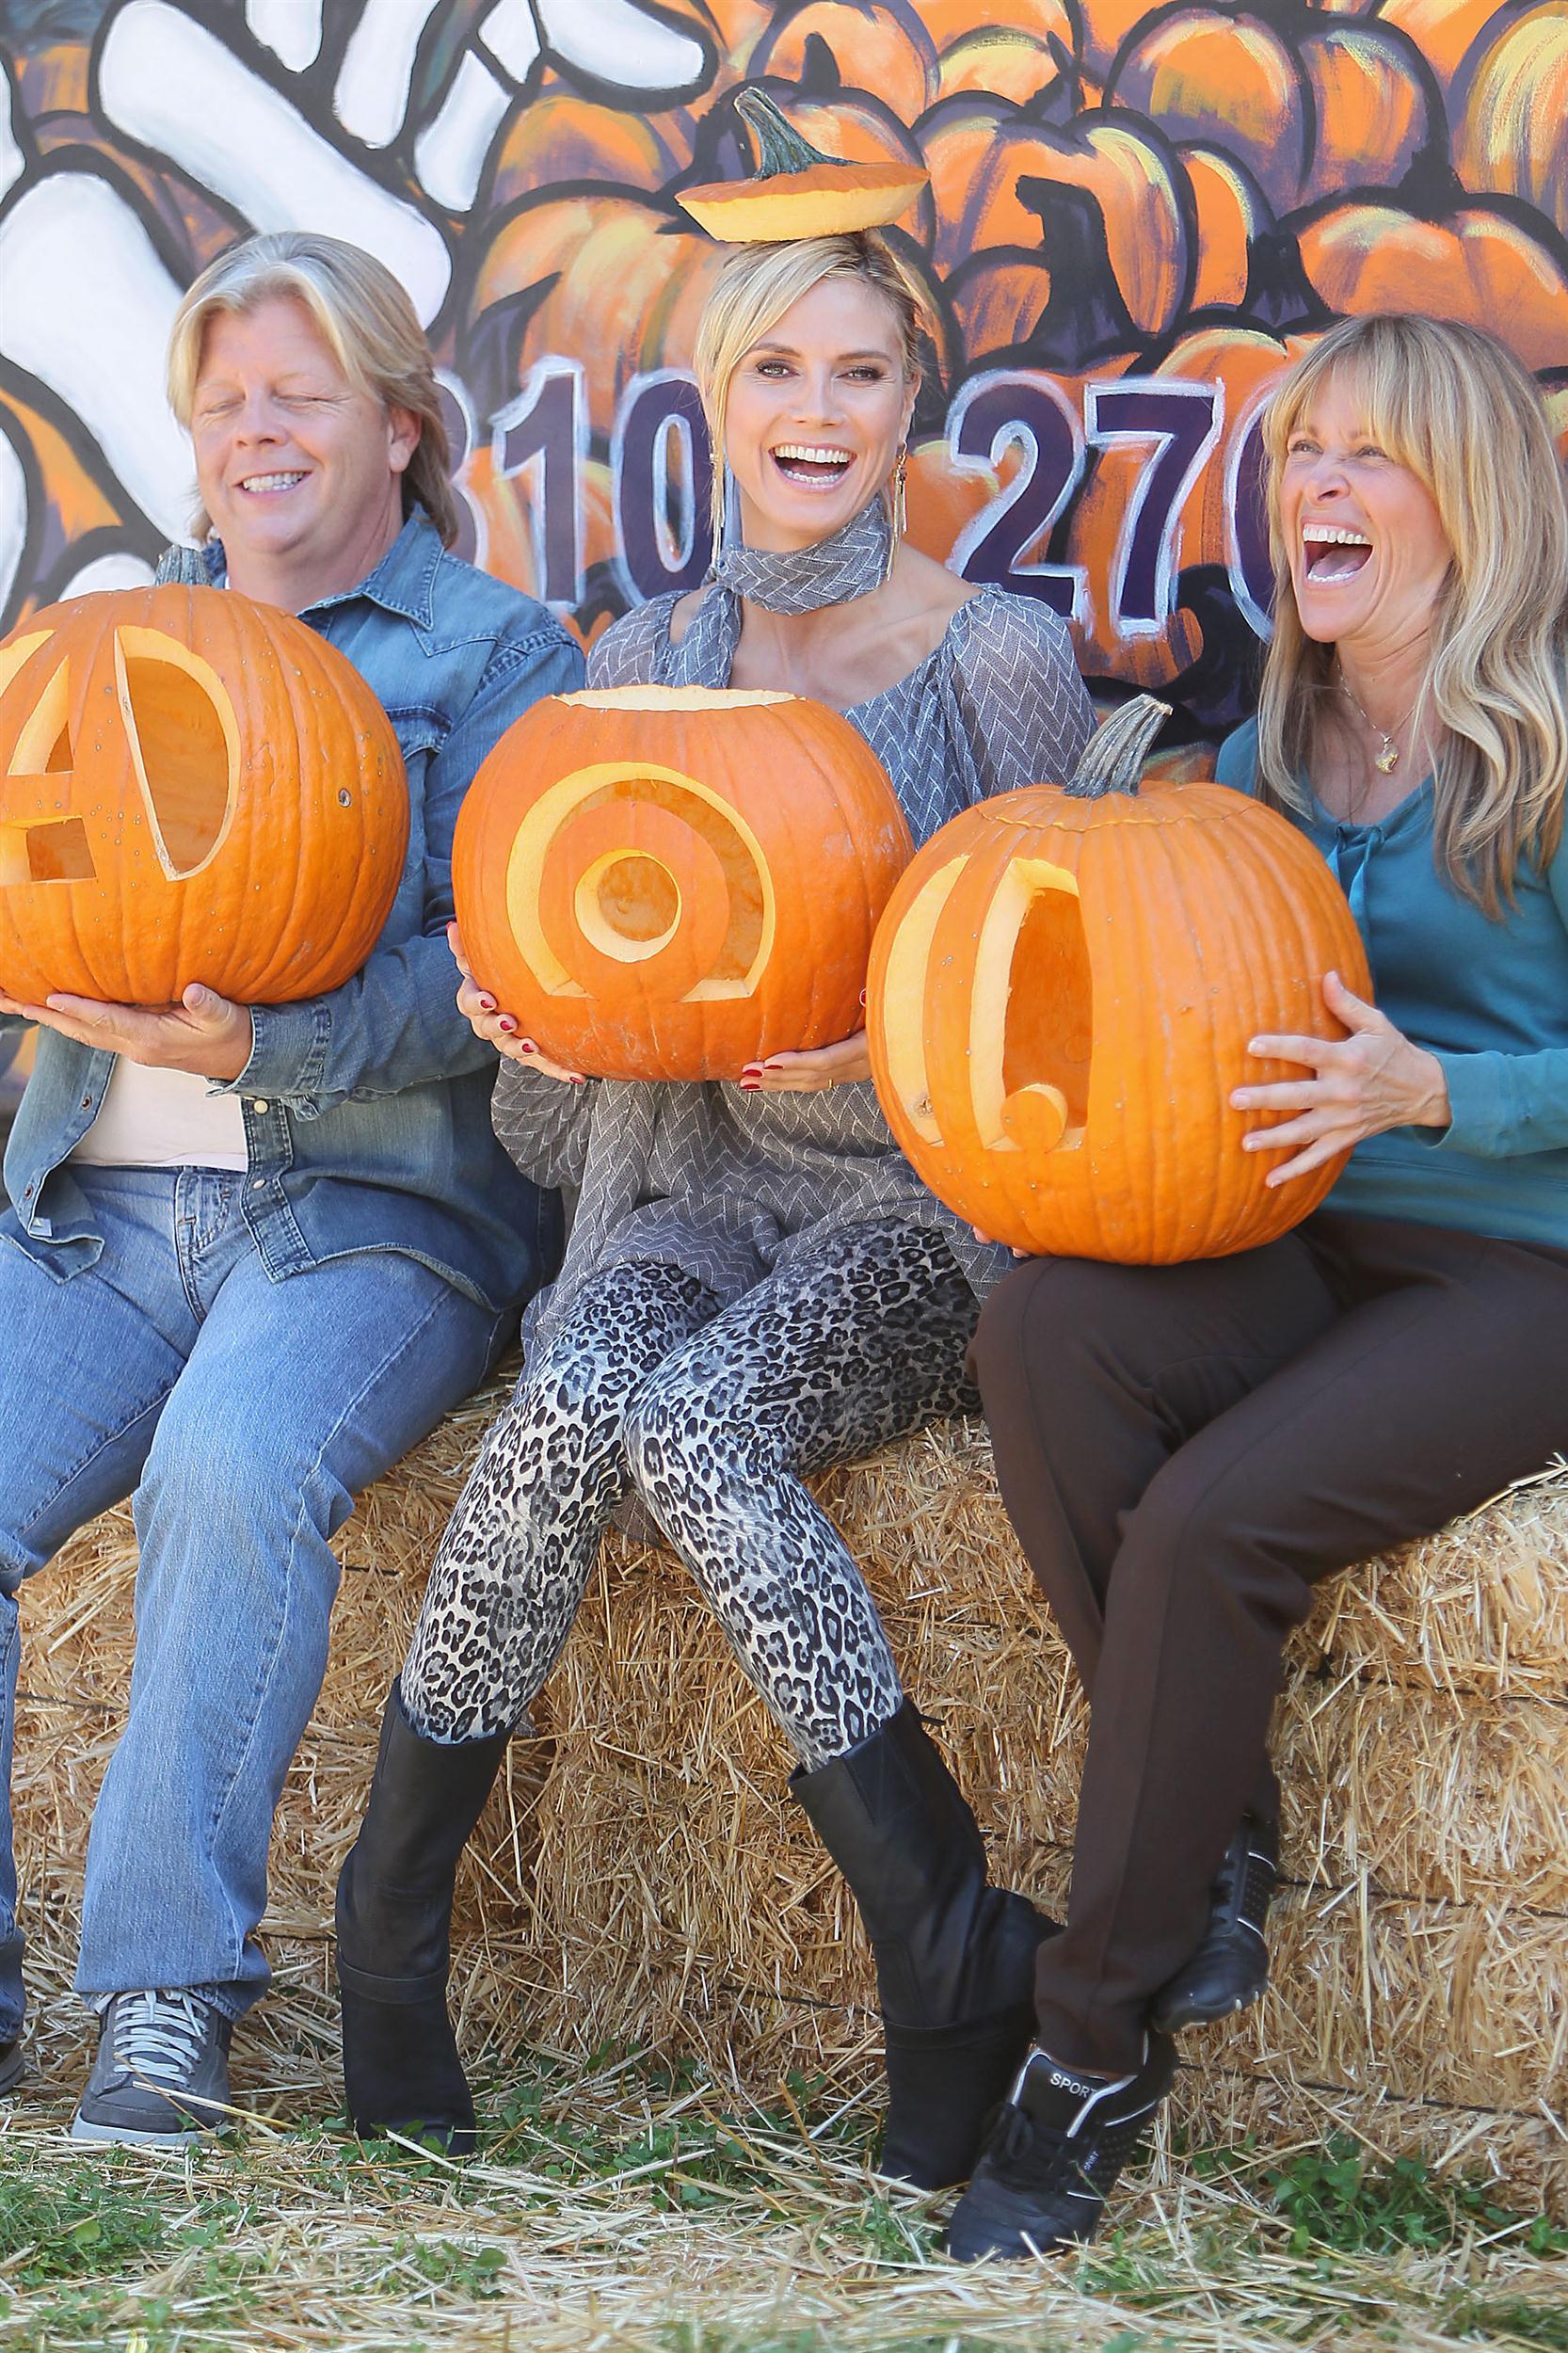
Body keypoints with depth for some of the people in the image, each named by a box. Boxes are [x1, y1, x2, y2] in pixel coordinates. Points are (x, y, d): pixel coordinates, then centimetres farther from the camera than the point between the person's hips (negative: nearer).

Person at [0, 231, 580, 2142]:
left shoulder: (496, 657, 7)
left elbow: (485, 977, -7)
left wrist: (259, 1046, -24)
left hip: (366, 1208, -4)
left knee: (232, 1468, -33)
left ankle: (169, 1987, -23)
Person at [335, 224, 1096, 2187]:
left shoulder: (999, 658, -1)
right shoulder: (638, 663, 10)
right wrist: (522, 1004, -10)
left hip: (918, 1204, -3)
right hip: (696, 1178, 3)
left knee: (688, 1416, -34)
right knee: (575, 1397, -32)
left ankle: (947, 1957, -24)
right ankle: (393, 1907, -16)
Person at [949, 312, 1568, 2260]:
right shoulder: (1265, 752, 13)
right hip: (1292, 1248, 5)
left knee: (1210, 1515, -29)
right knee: (1043, 1328, -28)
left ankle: (1098, 2046, -14)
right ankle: (1220, 1833, -14)